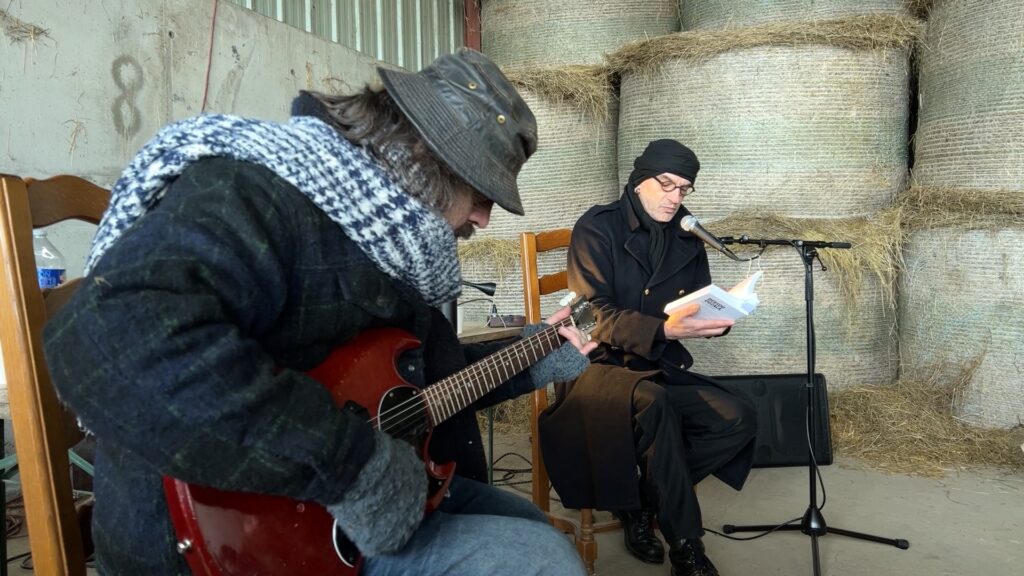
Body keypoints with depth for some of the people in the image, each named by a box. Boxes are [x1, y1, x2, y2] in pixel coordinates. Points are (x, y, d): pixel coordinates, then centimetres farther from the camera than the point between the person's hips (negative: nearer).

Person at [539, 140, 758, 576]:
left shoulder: (686, 237, 9)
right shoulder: (597, 228, -8)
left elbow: (700, 304, 12)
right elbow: (593, 314, -19)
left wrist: (717, 317, -13)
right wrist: (664, 329, -32)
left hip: (664, 366, 6)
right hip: (601, 364, -6)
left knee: (739, 419, -15)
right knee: (653, 404, -36)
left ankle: (641, 498, -3)